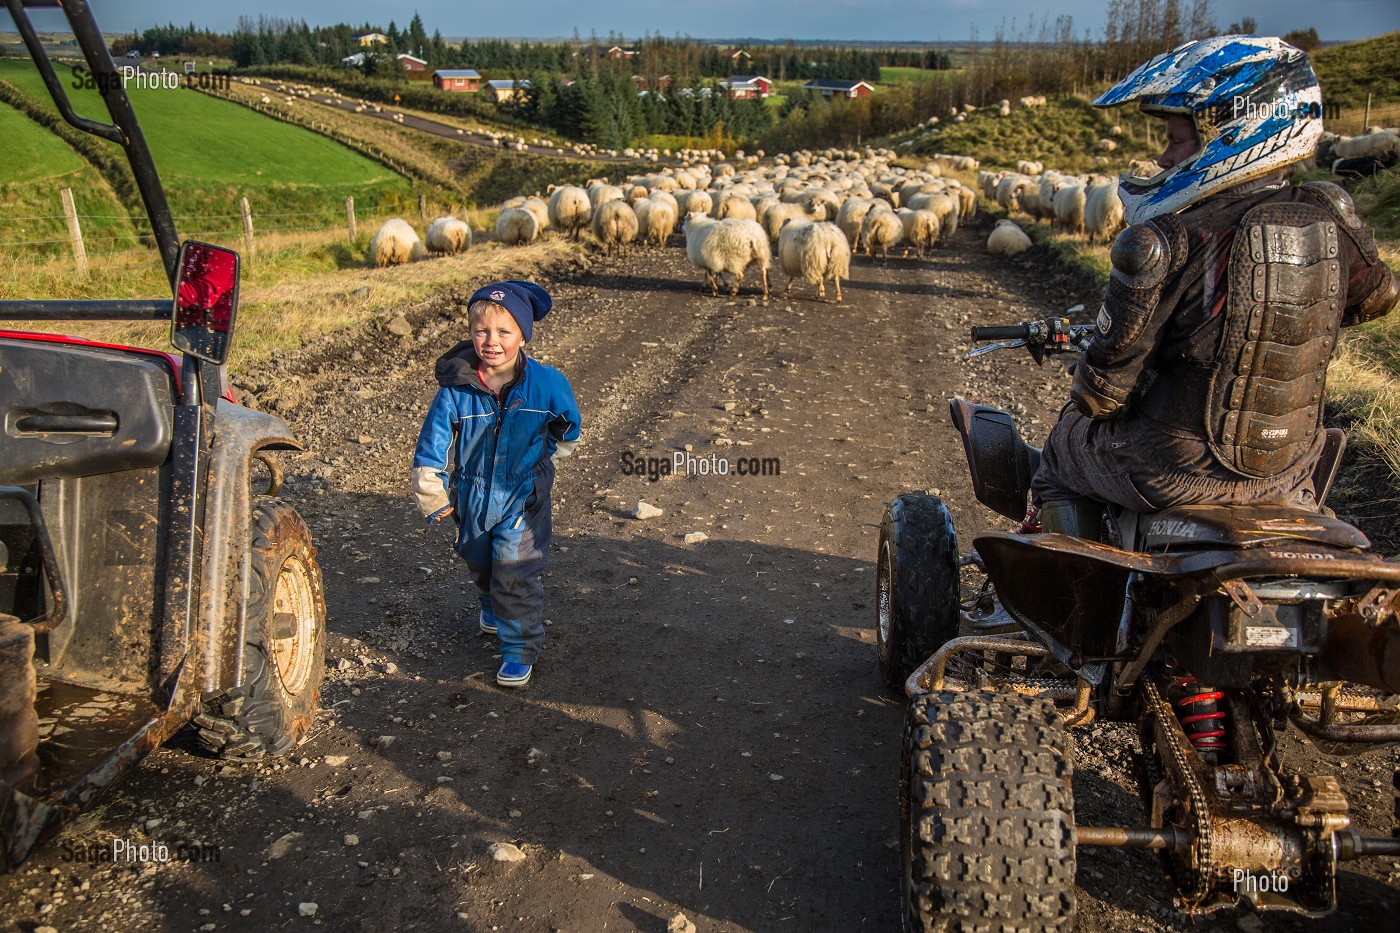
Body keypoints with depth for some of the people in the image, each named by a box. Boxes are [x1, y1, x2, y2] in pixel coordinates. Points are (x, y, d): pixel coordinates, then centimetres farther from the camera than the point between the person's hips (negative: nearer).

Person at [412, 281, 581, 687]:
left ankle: (520, 651, 12)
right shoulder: (456, 387, -18)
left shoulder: (545, 383, -18)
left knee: (516, 574, -6)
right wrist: (433, 498, -2)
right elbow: (432, 447, -7)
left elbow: (567, 426, 4)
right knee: (479, 563, 25)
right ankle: (491, 606, 57)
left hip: (523, 497, -2)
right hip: (471, 496, 3)